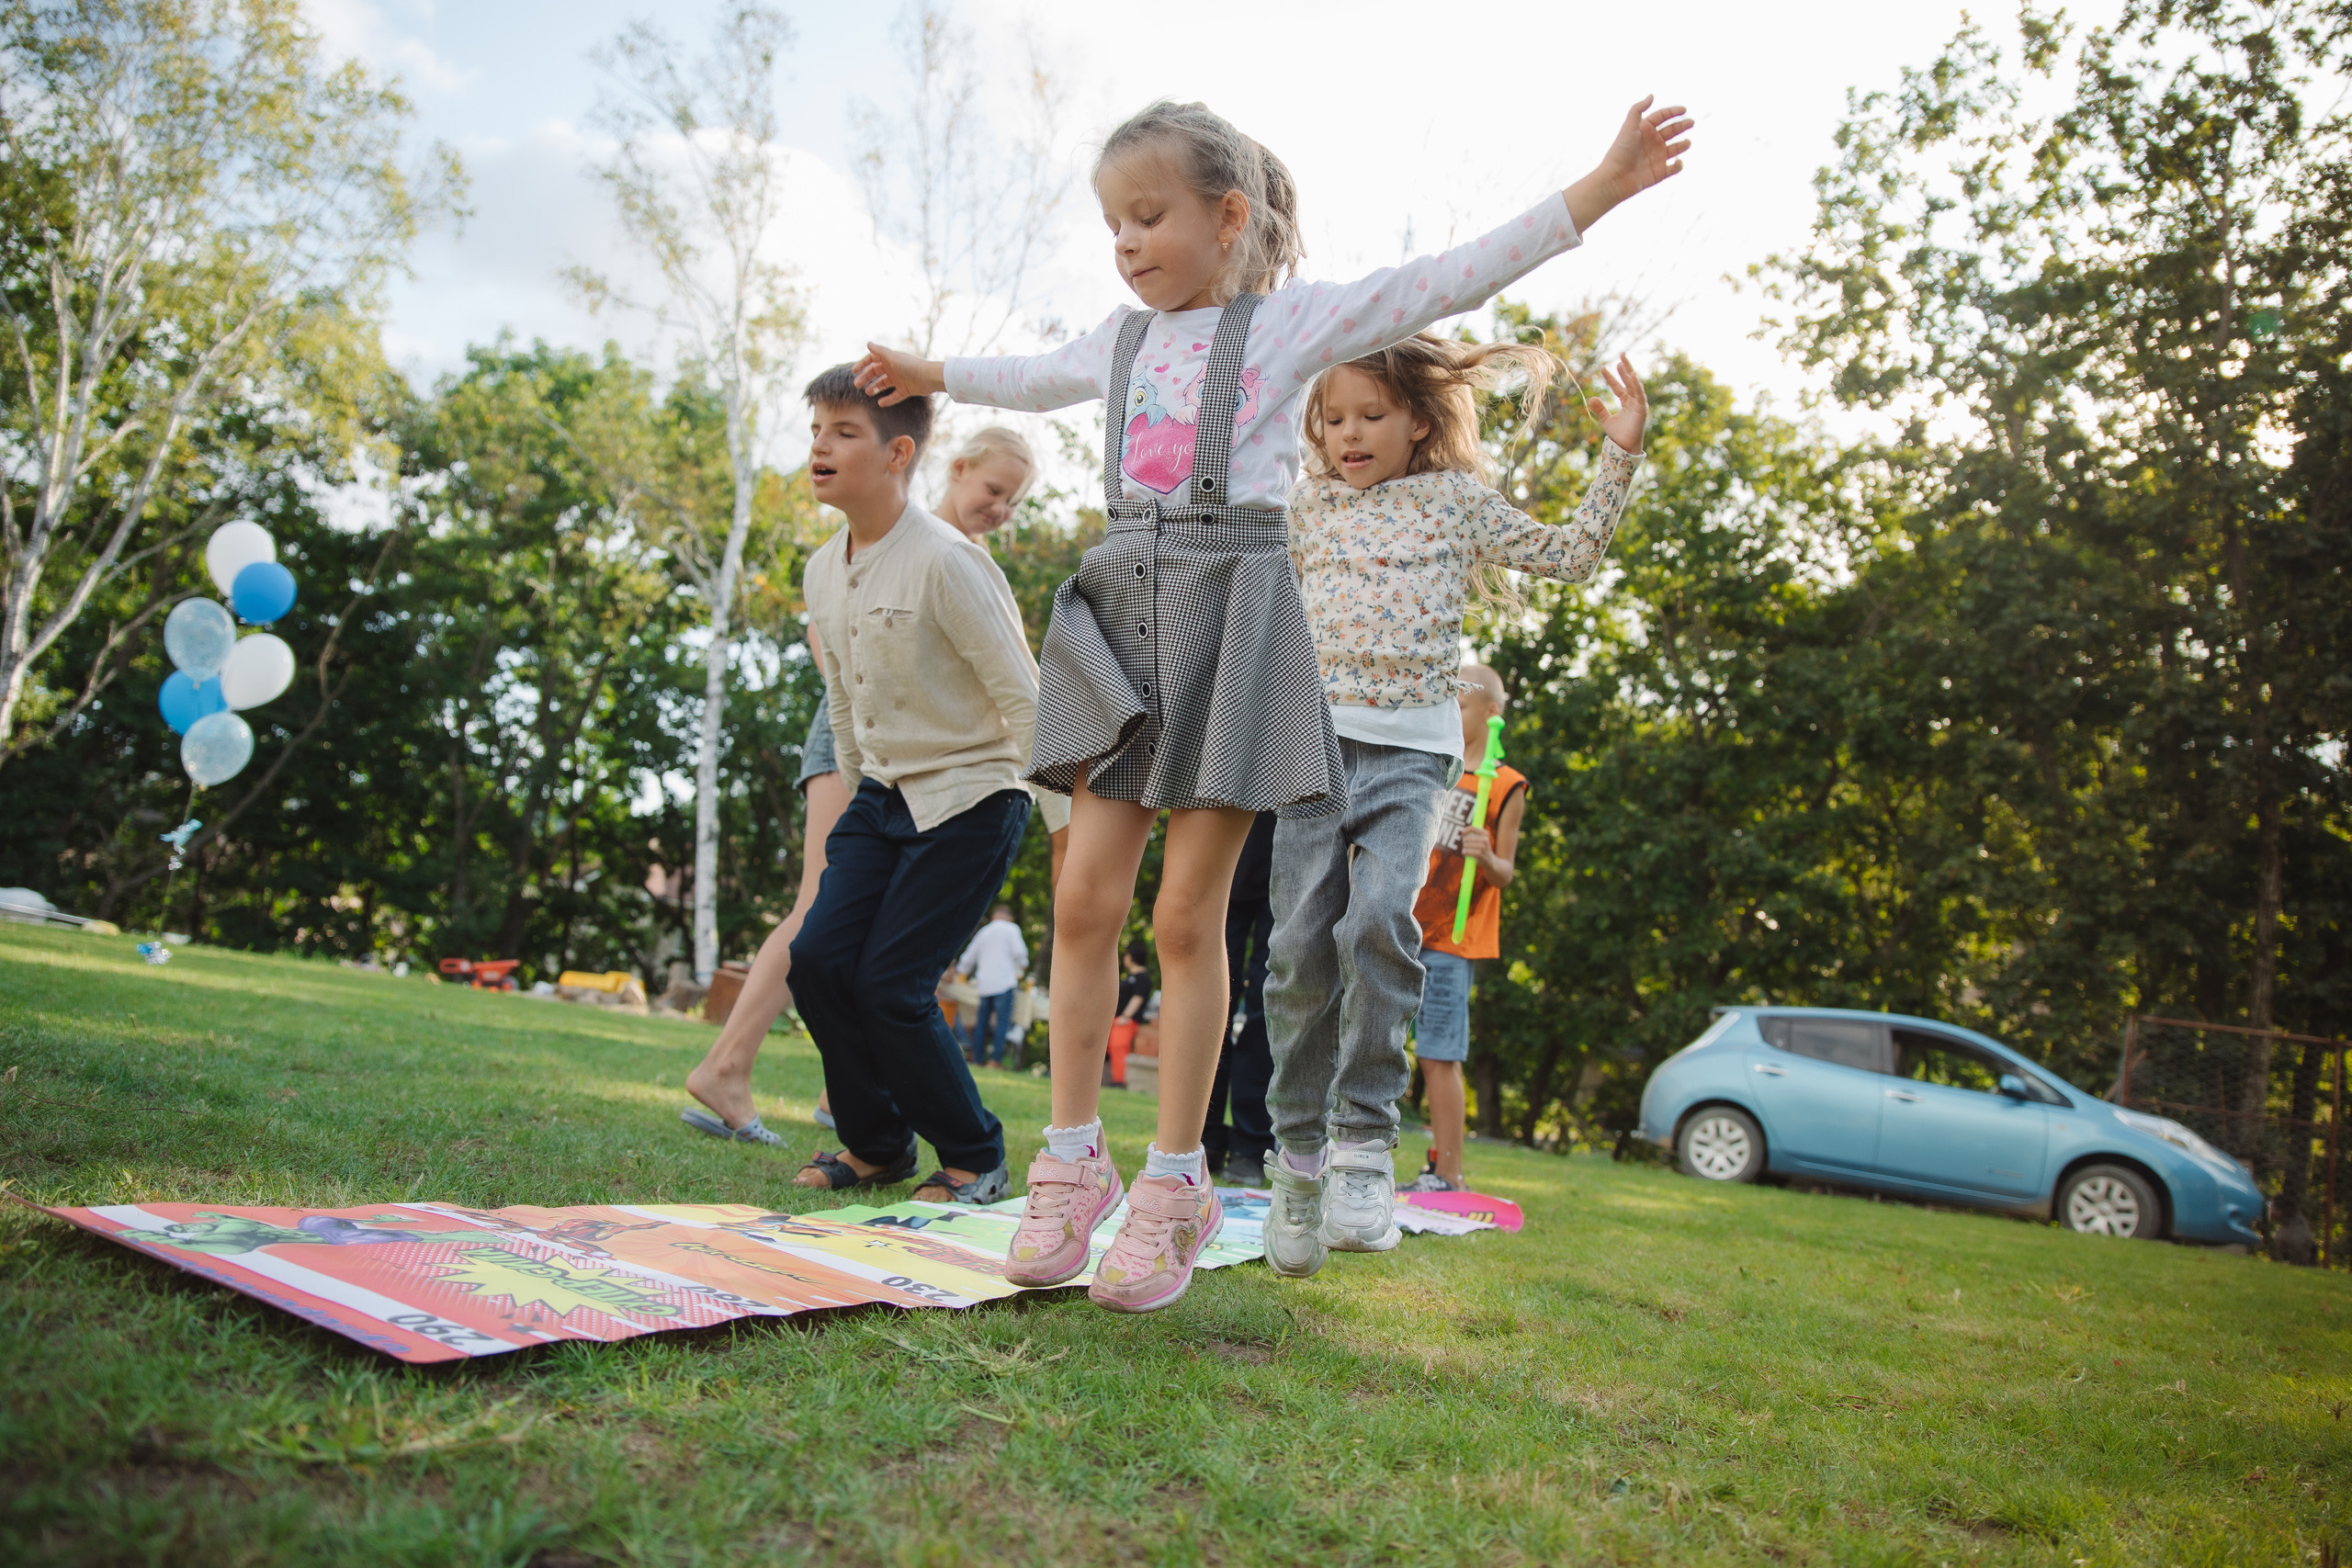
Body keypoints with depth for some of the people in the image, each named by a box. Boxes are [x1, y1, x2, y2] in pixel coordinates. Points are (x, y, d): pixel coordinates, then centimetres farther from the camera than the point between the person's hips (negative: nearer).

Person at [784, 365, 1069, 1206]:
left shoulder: (945, 562, -18)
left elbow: (1024, 699, -17)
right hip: (885, 793, 7)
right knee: (818, 958, -5)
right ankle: (877, 1143, 17)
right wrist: (855, 797, 22)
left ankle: (975, 1157, 11)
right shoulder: (822, 574, 5)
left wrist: (1065, 829, -16)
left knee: (891, 984, -10)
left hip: (970, 795, -7)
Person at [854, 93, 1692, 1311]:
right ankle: (1073, 1162, 7)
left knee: (1188, 912, -4)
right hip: (1122, 609, 5)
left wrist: (1602, 185, -7)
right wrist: (931, 375, 56)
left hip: (1230, 607, -5)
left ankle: (1173, 1183, 7)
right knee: (1086, 893, -3)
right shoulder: (1119, 340, 19)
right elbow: (1036, 376, 41)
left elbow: (1453, 279, -1)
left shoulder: (1291, 319, 4)